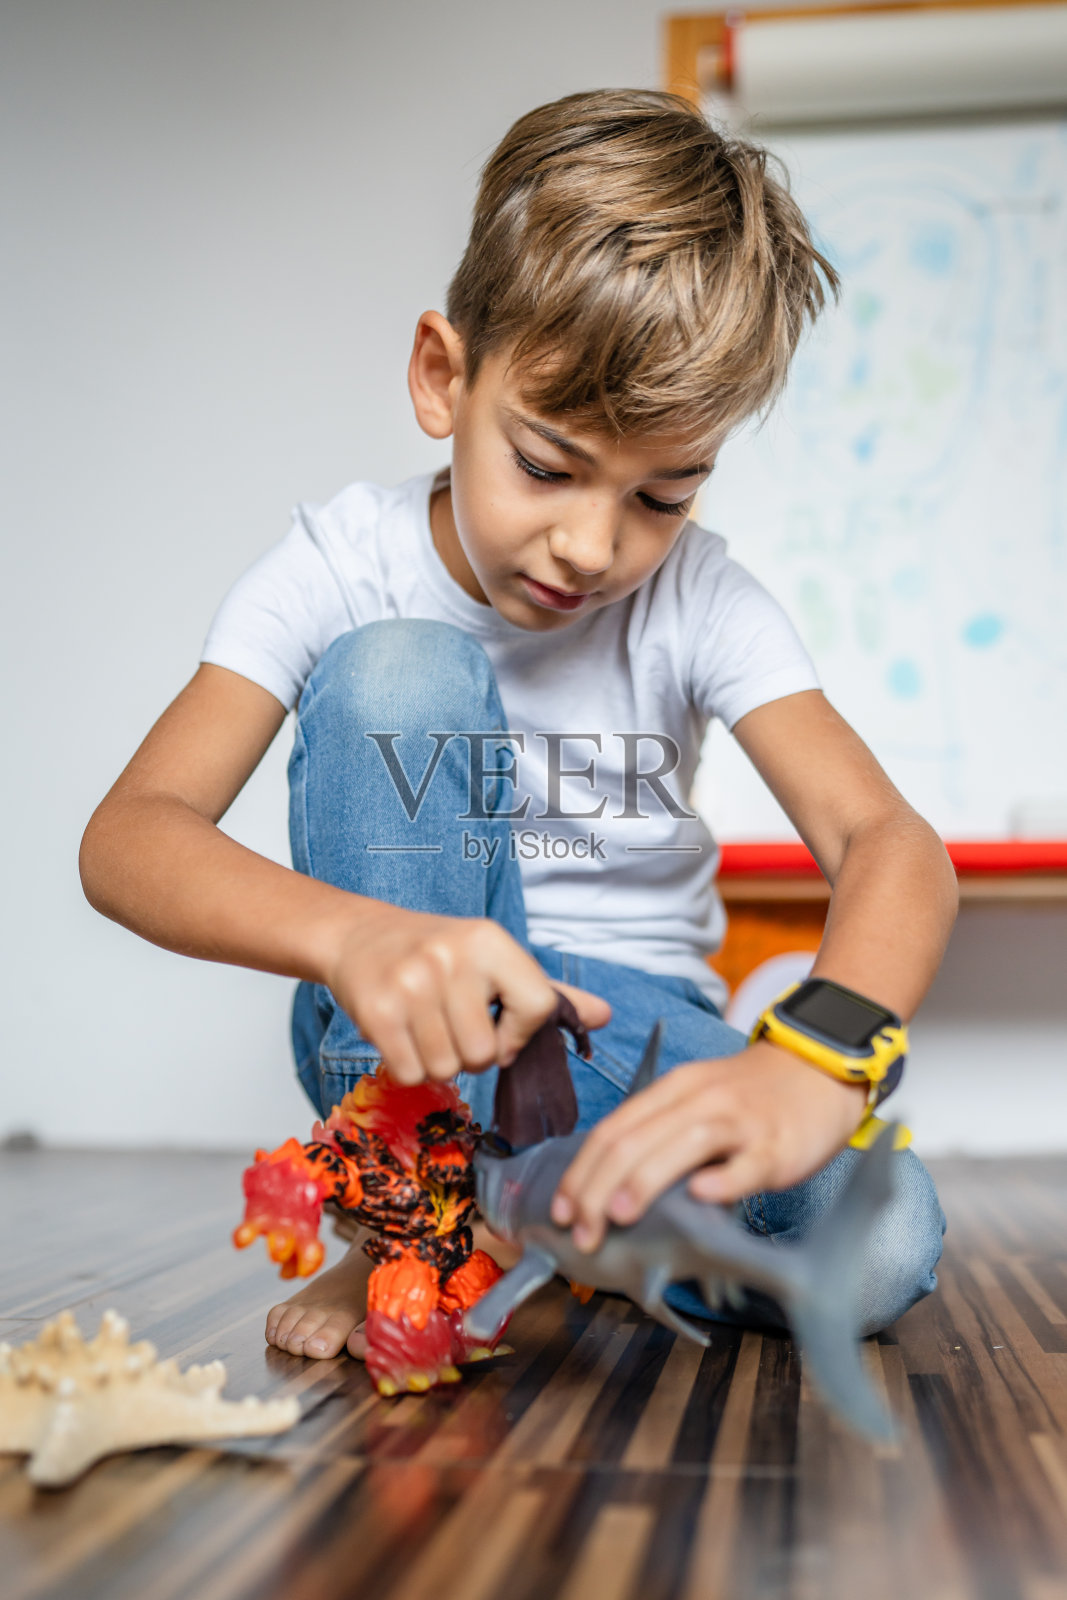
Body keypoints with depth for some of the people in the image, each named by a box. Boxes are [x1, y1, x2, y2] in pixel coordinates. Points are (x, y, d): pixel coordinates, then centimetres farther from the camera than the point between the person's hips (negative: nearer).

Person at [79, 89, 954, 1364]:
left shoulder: (697, 599, -11)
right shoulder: (341, 568, -13)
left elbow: (891, 846, -23)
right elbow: (126, 836, -24)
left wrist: (809, 1069, -46)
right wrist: (354, 934, -47)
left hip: (626, 1021, 1)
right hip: (403, 1041, -1)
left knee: (878, 1237, -28)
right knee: (394, 672, -27)